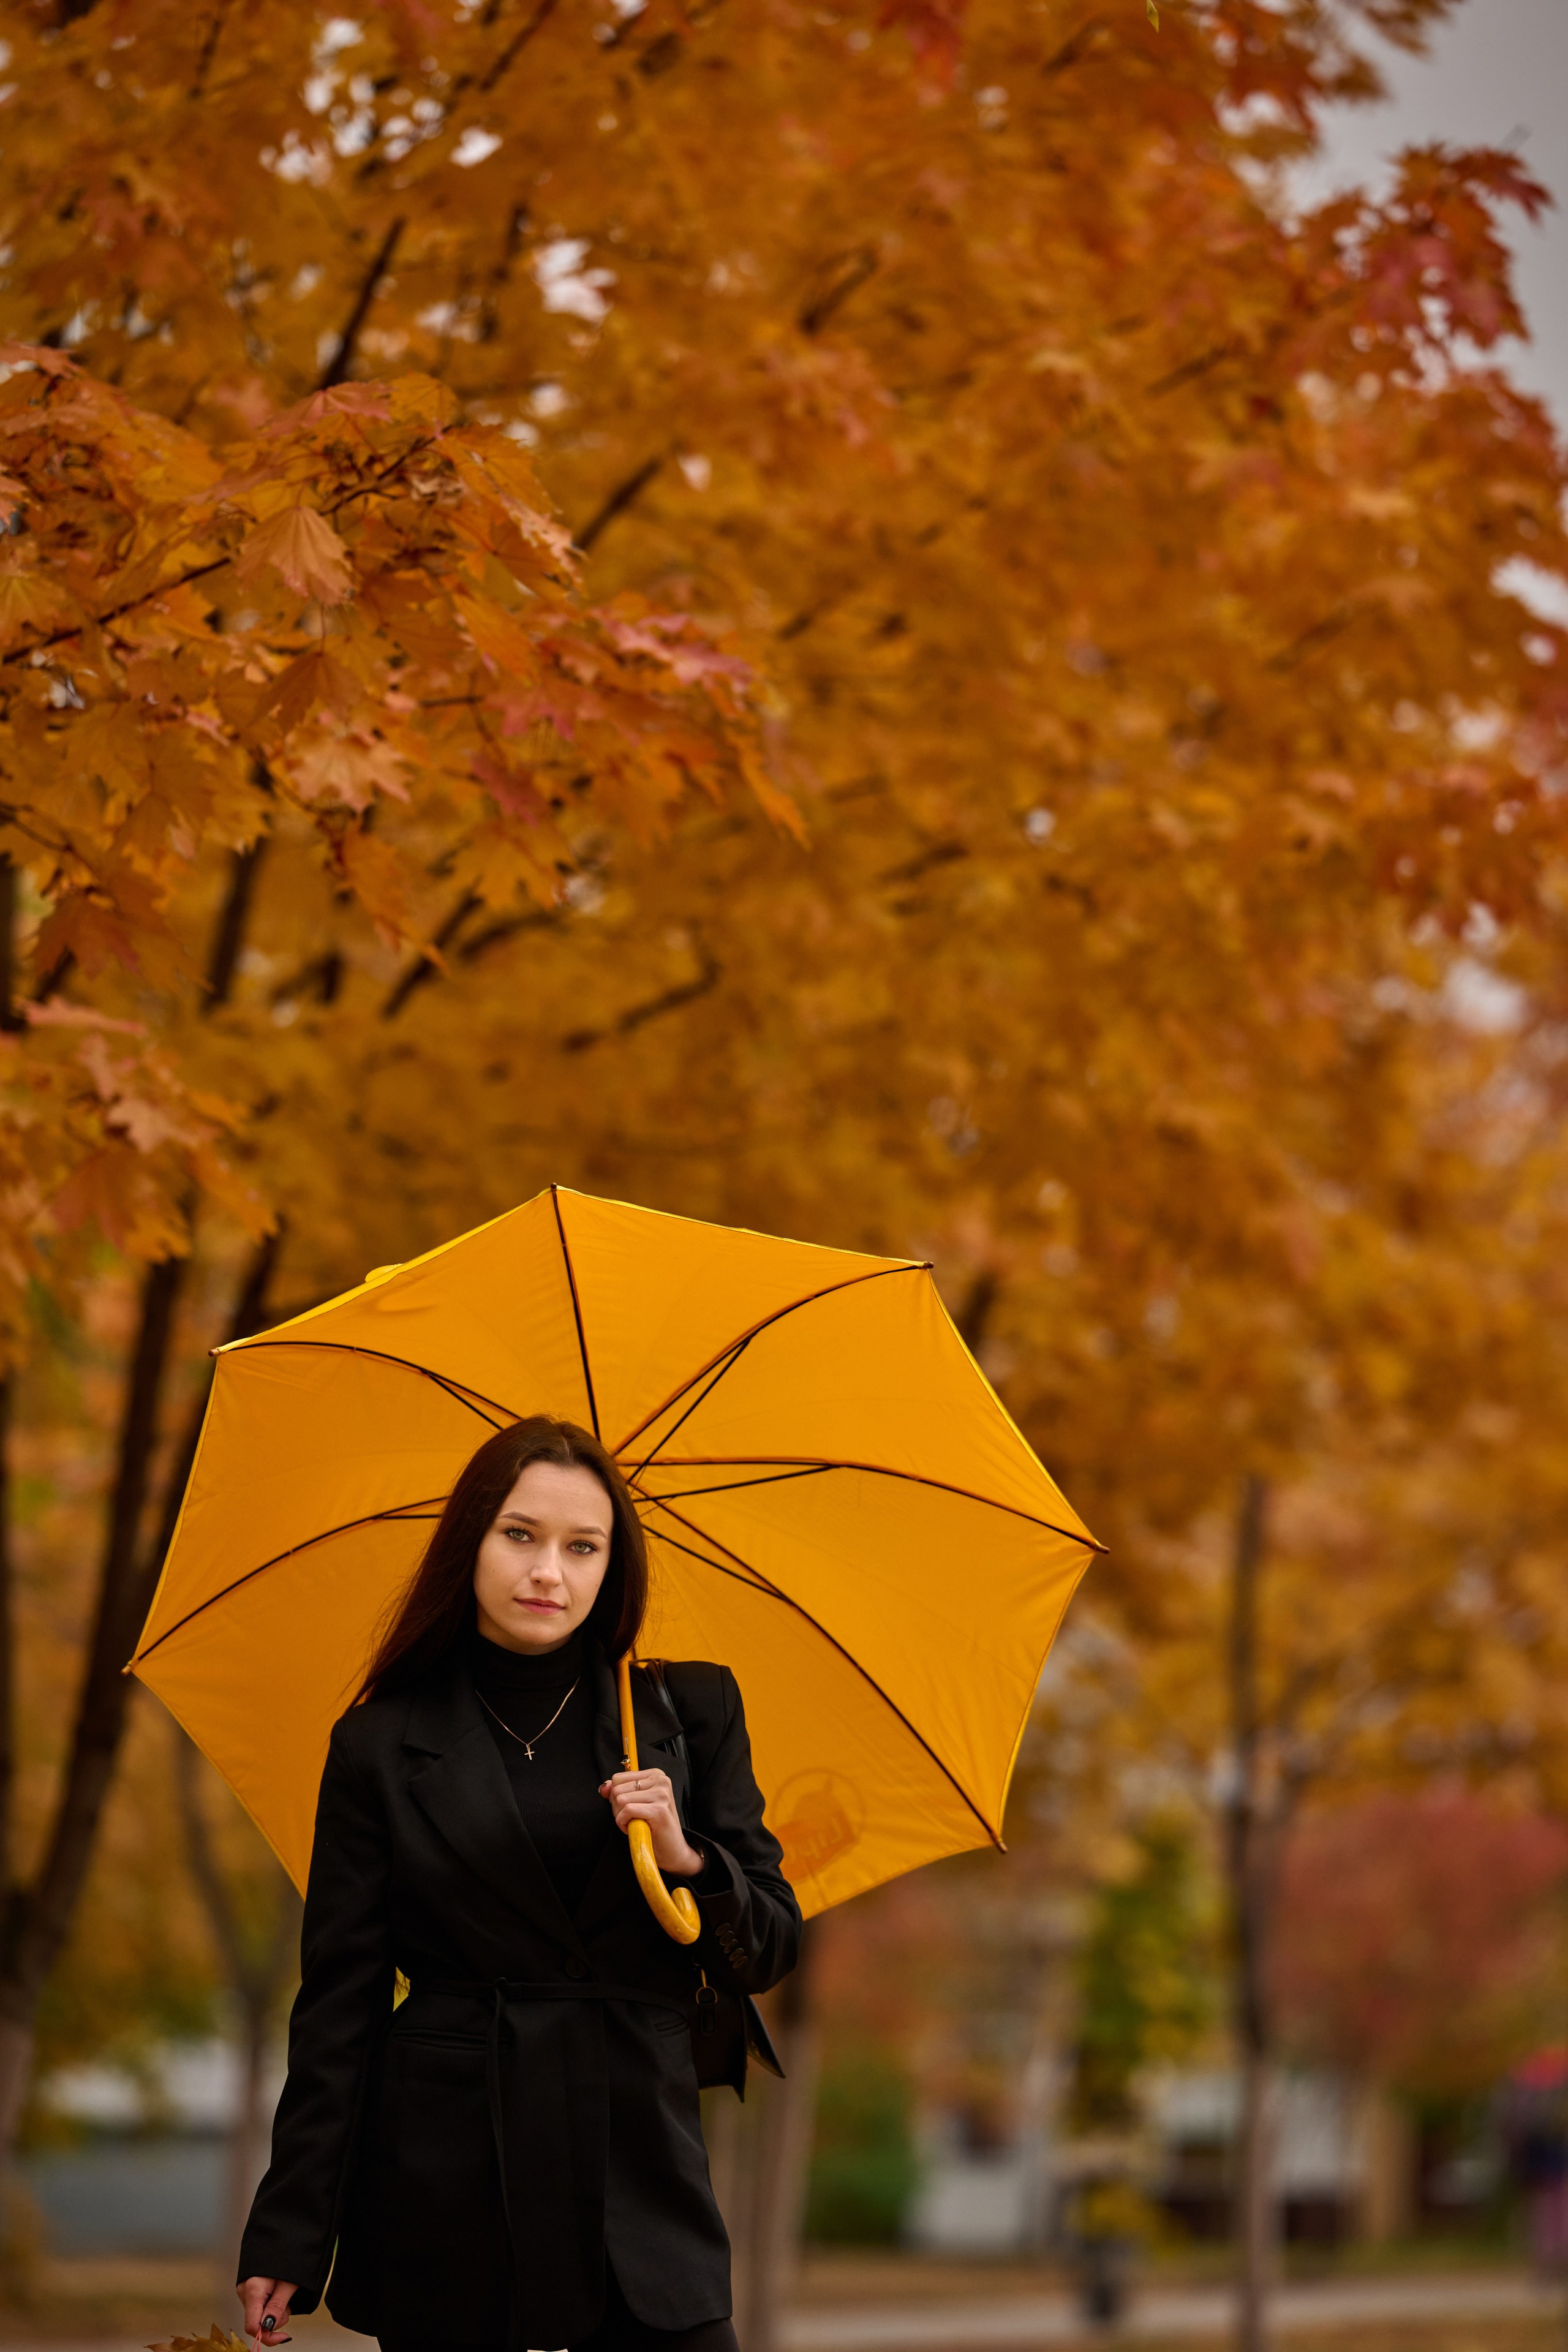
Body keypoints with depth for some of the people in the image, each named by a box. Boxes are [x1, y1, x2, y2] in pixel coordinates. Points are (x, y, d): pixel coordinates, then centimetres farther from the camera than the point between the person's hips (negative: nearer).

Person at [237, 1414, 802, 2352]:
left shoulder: (692, 1711, 7)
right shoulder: (383, 1746, 3)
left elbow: (773, 1947, 10)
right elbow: (340, 2001, 3)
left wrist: (688, 1859, -11)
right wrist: (288, 2238, -2)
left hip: (639, 2171, 1)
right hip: (446, 2184, -1)